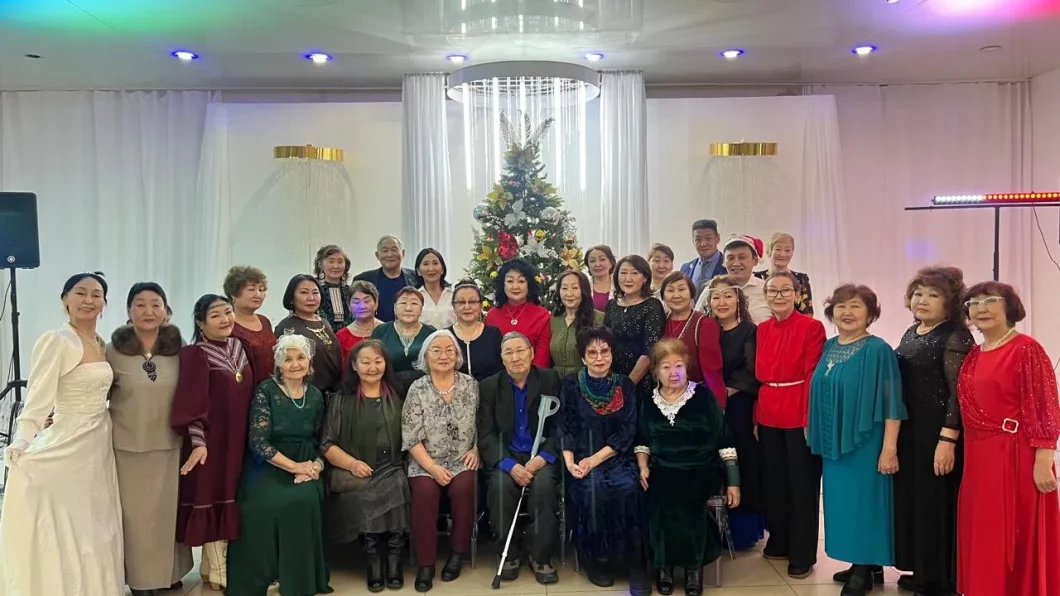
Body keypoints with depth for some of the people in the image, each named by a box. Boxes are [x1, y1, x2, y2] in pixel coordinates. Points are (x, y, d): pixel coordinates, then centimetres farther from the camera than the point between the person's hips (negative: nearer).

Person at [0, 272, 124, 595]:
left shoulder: (102, 344, 8)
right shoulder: (55, 342, -14)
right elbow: (37, 401, -22)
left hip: (99, 448, 7)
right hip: (66, 449, -7)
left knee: (94, 530, 15)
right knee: (63, 533, 2)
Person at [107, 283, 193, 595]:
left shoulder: (179, 348, -3)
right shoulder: (114, 350, -8)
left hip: (169, 445, 2)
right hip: (127, 447, -2)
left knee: (168, 510, 14)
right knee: (135, 514, 8)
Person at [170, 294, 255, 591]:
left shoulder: (239, 347, 8)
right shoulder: (195, 354, -12)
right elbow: (192, 404, -17)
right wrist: (198, 442, -22)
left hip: (239, 439, 7)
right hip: (211, 439, -7)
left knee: (233, 500, 13)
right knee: (213, 500, 2)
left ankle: (224, 566, 27)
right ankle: (217, 572, 15)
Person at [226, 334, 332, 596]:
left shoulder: (315, 395, 8)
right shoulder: (266, 390, -6)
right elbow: (258, 441, -13)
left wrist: (316, 465, -8)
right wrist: (294, 466, -16)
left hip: (305, 468, 3)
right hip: (268, 467, -3)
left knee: (306, 500, -26)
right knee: (269, 505, -31)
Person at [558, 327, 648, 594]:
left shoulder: (625, 385, 6)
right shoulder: (571, 384, 4)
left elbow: (629, 430, -1)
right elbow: (565, 428, 1)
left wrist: (597, 458, -13)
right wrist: (570, 462, -16)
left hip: (617, 456, 1)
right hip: (582, 456, -1)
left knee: (629, 488, -30)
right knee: (593, 489, -31)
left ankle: (636, 563, -16)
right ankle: (597, 560, -10)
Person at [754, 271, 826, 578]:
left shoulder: (812, 327, -7)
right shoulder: (761, 330, 9)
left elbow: (813, 376, -10)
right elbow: (758, 375, 10)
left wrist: (811, 419, -15)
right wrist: (756, 416, 7)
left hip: (799, 416, -5)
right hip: (768, 416, 5)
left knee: (802, 483, 4)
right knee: (773, 480, 14)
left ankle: (802, 554, 16)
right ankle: (778, 541, 31)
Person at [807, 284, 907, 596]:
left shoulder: (879, 350, -11)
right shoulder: (828, 347, 8)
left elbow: (891, 404, -13)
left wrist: (889, 448, -16)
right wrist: (815, 435, 13)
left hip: (865, 443, -6)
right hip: (833, 443, 7)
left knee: (862, 502, 0)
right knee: (842, 502, 12)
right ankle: (858, 565, 25)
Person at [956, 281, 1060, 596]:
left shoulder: (1026, 349, -9)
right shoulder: (974, 355, 12)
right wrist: (966, 453, 14)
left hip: (1016, 458, -7)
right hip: (978, 459, 7)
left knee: (1016, 539, 2)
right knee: (982, 537, 14)